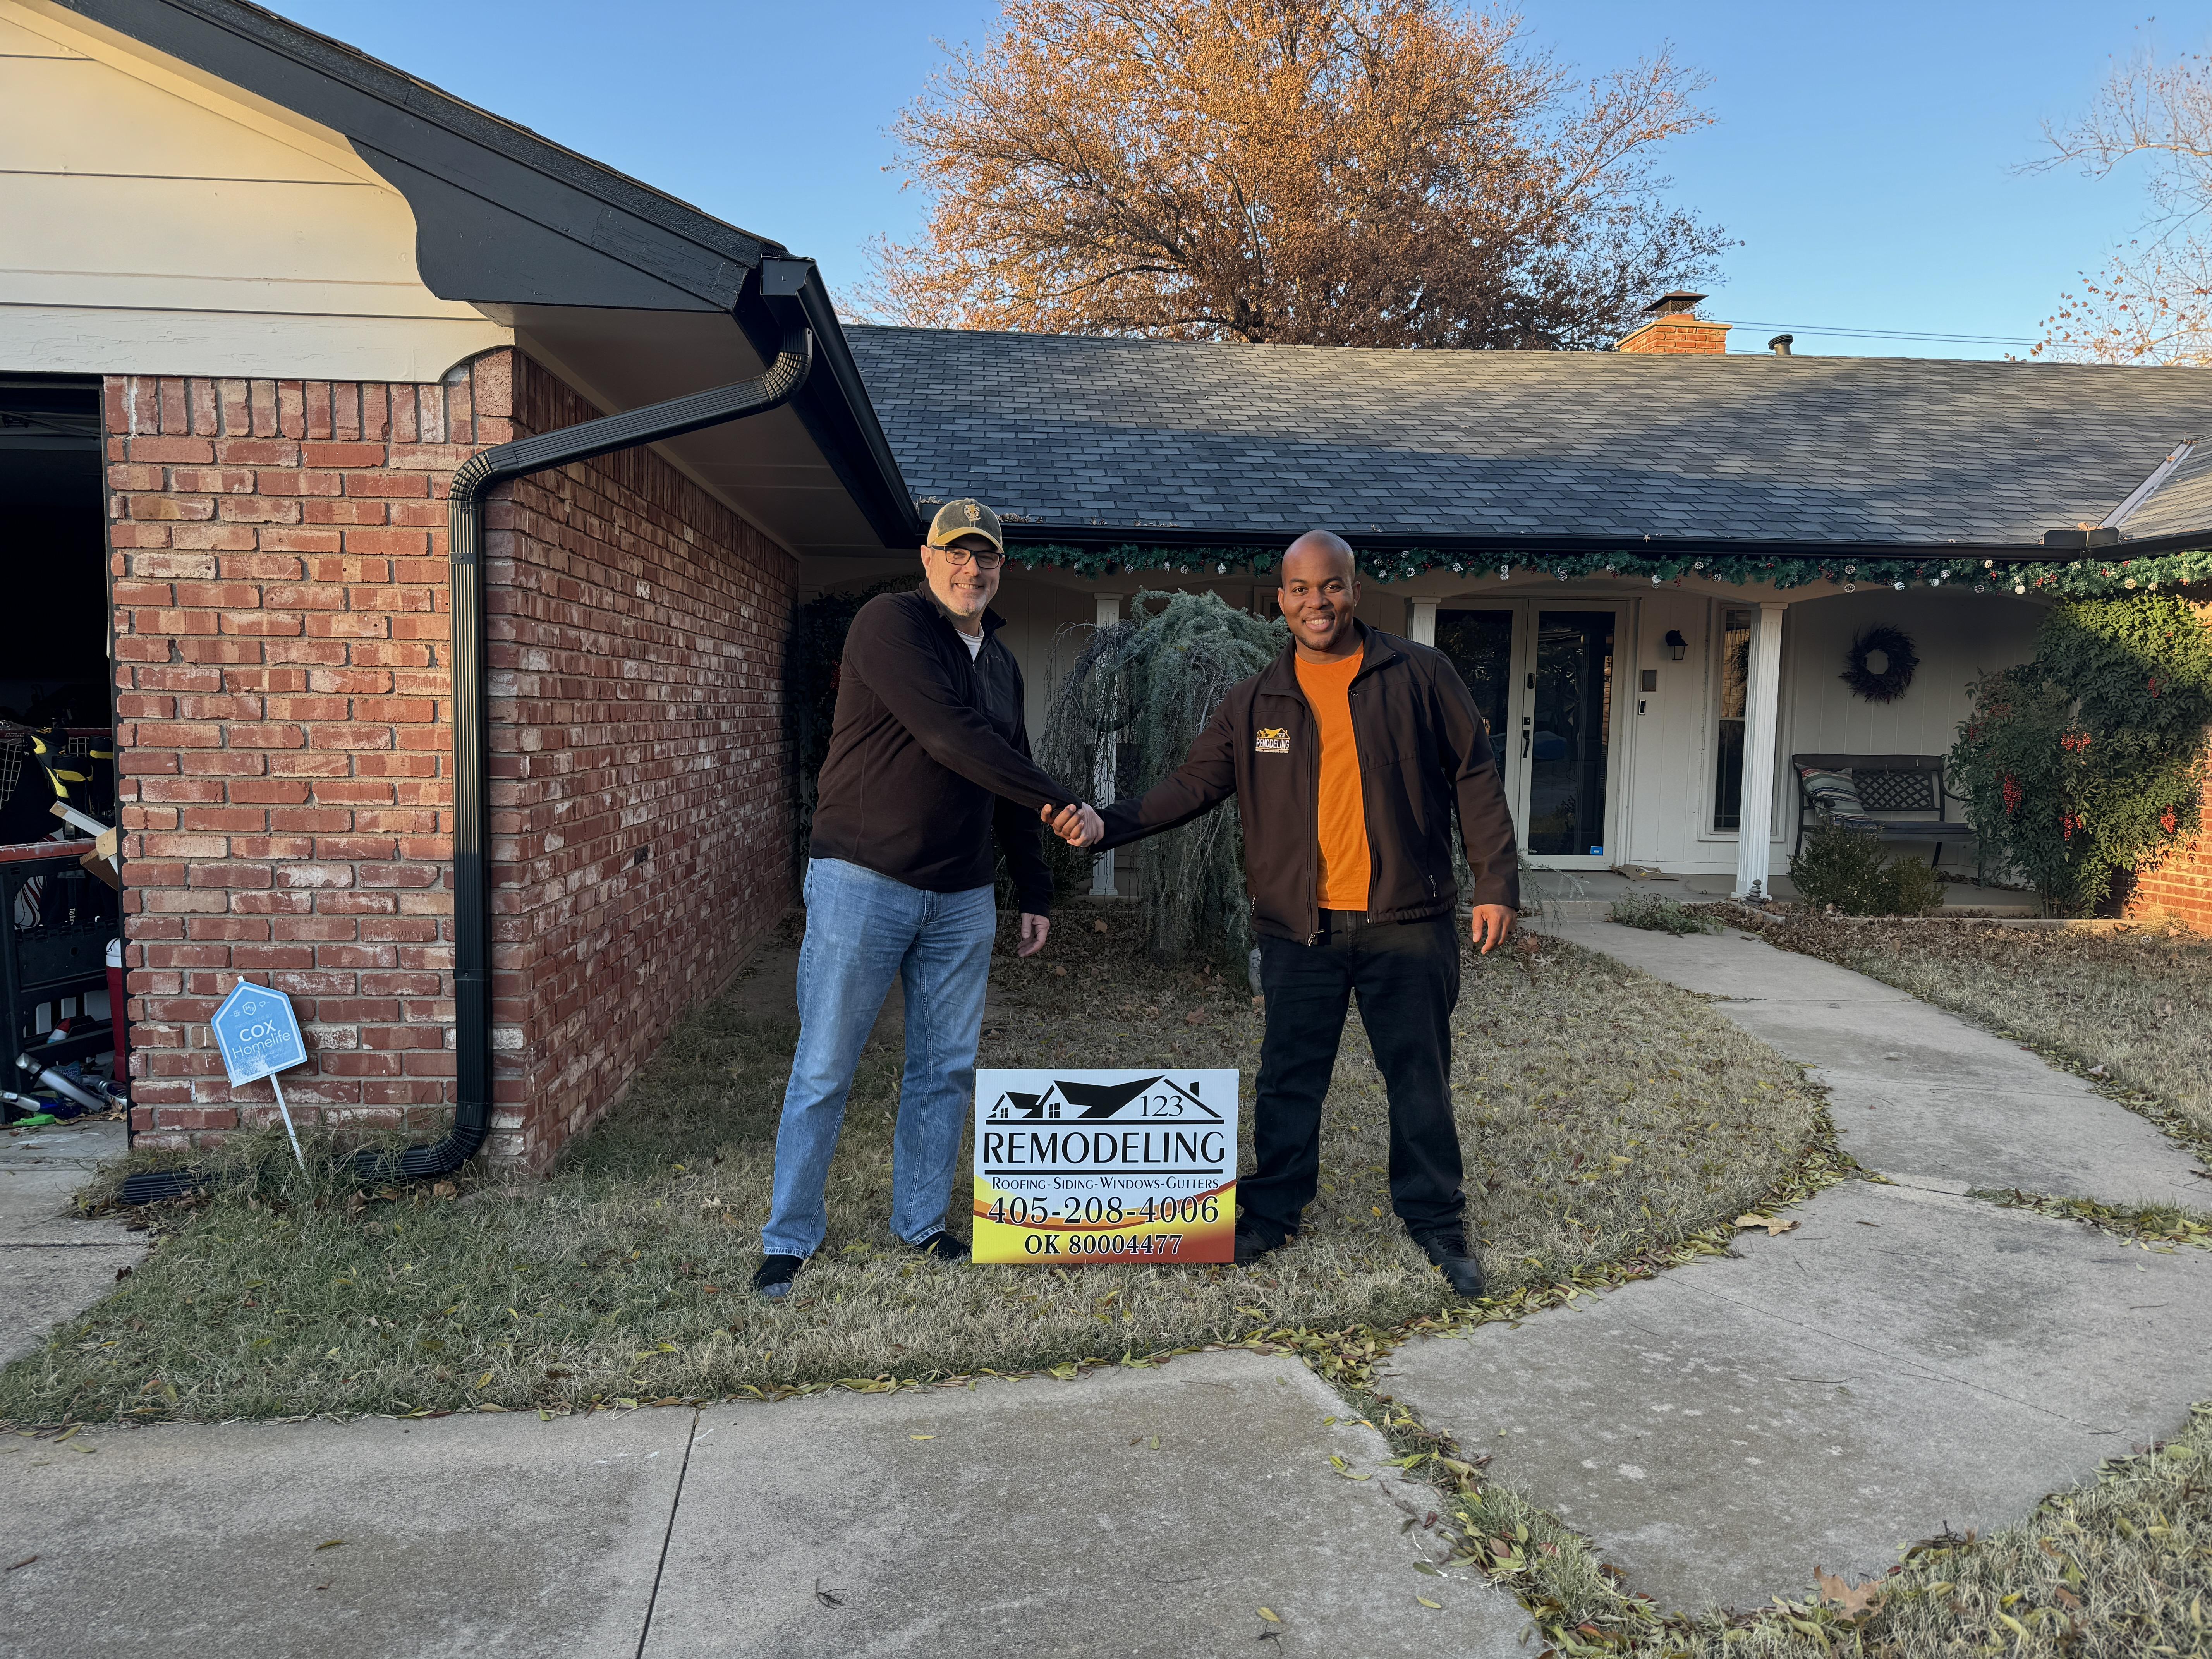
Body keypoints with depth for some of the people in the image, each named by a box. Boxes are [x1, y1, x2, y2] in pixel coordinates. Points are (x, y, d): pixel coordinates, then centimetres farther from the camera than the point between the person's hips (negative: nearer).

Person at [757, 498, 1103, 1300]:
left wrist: (1033, 890, 16)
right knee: (824, 1070, 1)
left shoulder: (1000, 662, 15)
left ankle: (922, 1223, 25)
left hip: (962, 898, 7)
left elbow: (1011, 787, 21)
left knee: (947, 1069, 10)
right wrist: (1060, 803, -16)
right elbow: (949, 734, -21)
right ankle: (789, 1237, 15)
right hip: (864, 880, -6)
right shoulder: (890, 623, -8)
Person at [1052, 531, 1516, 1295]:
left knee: (1420, 1078, 8)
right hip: (1300, 926, 2)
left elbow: (1474, 779, 2)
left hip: (1408, 923, -1)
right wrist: (1108, 824, -11)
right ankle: (1272, 1211, 26)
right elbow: (1193, 786, 3)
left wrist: (1496, 882, -2)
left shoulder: (1419, 675, 0)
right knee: (1289, 1079, 11)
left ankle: (1436, 1221, 24)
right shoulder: (1253, 702, 5)